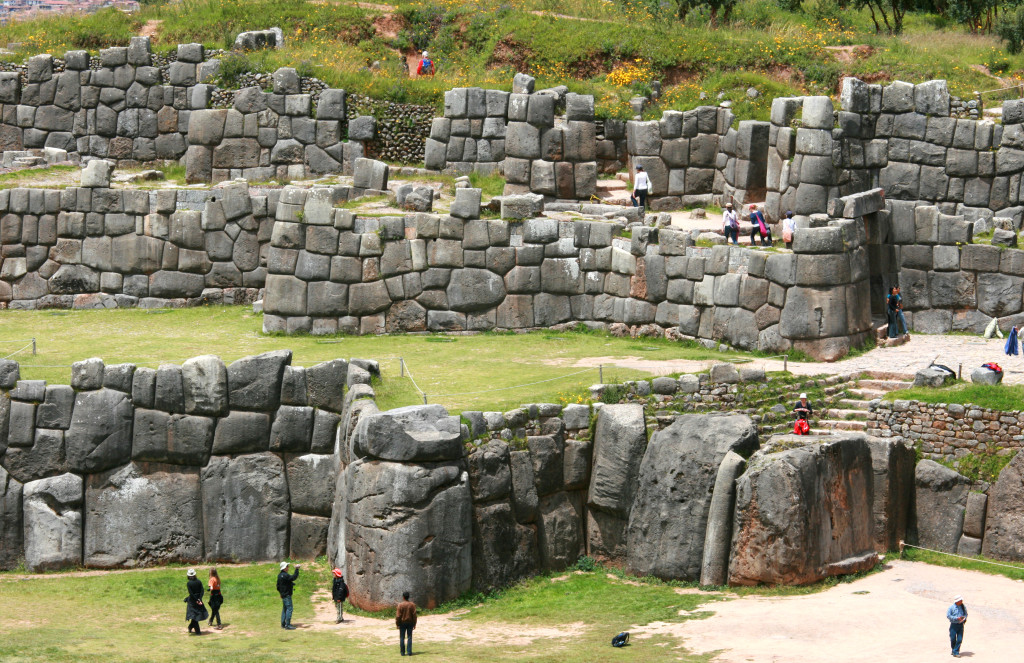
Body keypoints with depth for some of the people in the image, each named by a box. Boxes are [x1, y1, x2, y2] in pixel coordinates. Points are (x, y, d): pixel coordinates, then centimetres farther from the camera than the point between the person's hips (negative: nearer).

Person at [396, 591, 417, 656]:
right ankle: (409, 652, 1)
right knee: (409, 637, 6)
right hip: (410, 623, 2)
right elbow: (414, 615, -2)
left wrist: (397, 624, -1)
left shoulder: (400, 605, -10)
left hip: (402, 623, -2)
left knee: (402, 638, 6)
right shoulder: (412, 605, -3)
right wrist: (414, 624, 6)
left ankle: (402, 652, 6)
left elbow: (398, 616, -9)